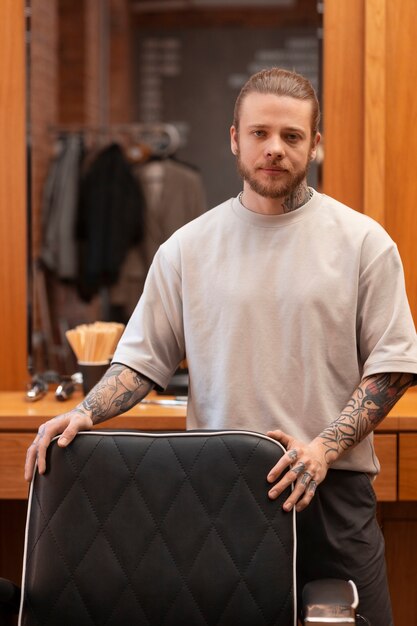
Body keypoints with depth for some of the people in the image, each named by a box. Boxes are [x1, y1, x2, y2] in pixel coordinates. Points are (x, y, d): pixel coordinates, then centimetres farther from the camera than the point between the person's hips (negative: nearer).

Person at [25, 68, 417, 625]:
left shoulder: (363, 241, 2)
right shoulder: (187, 248, 6)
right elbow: (143, 358, 8)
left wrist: (324, 447, -12)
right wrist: (86, 413, -9)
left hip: (334, 491, 0)